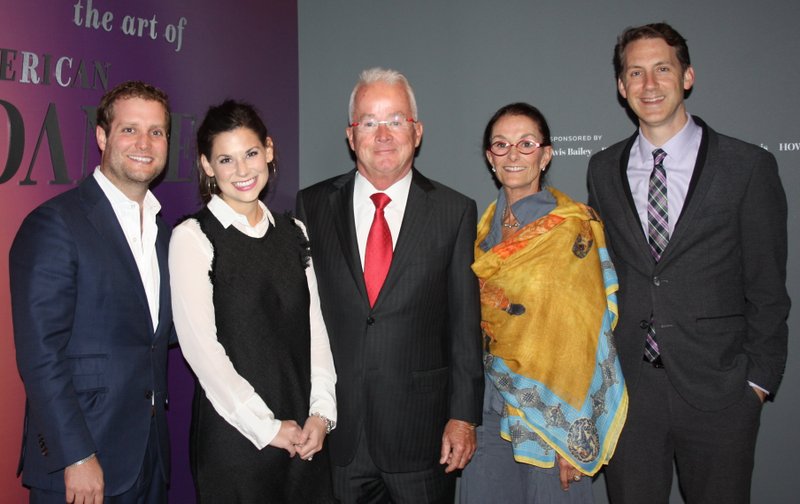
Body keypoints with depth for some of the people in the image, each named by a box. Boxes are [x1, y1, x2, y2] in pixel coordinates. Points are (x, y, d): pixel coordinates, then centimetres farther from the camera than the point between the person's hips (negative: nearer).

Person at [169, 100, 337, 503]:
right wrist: (266, 427, -11)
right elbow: (199, 345, -12)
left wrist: (322, 411, -4)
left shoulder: (293, 232, 8)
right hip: (234, 432, -4)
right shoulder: (192, 237, -7)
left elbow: (315, 326, 7)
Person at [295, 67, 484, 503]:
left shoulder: (455, 212, -1)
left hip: (421, 431, -1)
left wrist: (463, 416, -4)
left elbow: (464, 324, -1)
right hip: (336, 428, 1)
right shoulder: (311, 206, 2)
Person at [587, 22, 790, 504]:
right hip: (627, 387, 3)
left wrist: (758, 379, -3)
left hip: (717, 391, -2)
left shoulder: (749, 167, -4)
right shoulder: (604, 169, 6)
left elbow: (767, 288, -2)